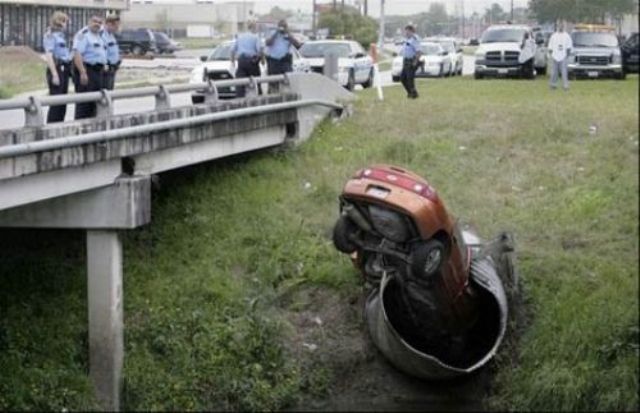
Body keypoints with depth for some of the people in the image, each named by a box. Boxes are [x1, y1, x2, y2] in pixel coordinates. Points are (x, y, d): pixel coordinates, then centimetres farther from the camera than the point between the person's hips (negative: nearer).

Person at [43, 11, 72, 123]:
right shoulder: (50, 36, -9)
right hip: (56, 69, -9)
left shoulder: (60, 35, 16)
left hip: (64, 69, 9)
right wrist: (54, 75, -22)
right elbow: (49, 56, -17)